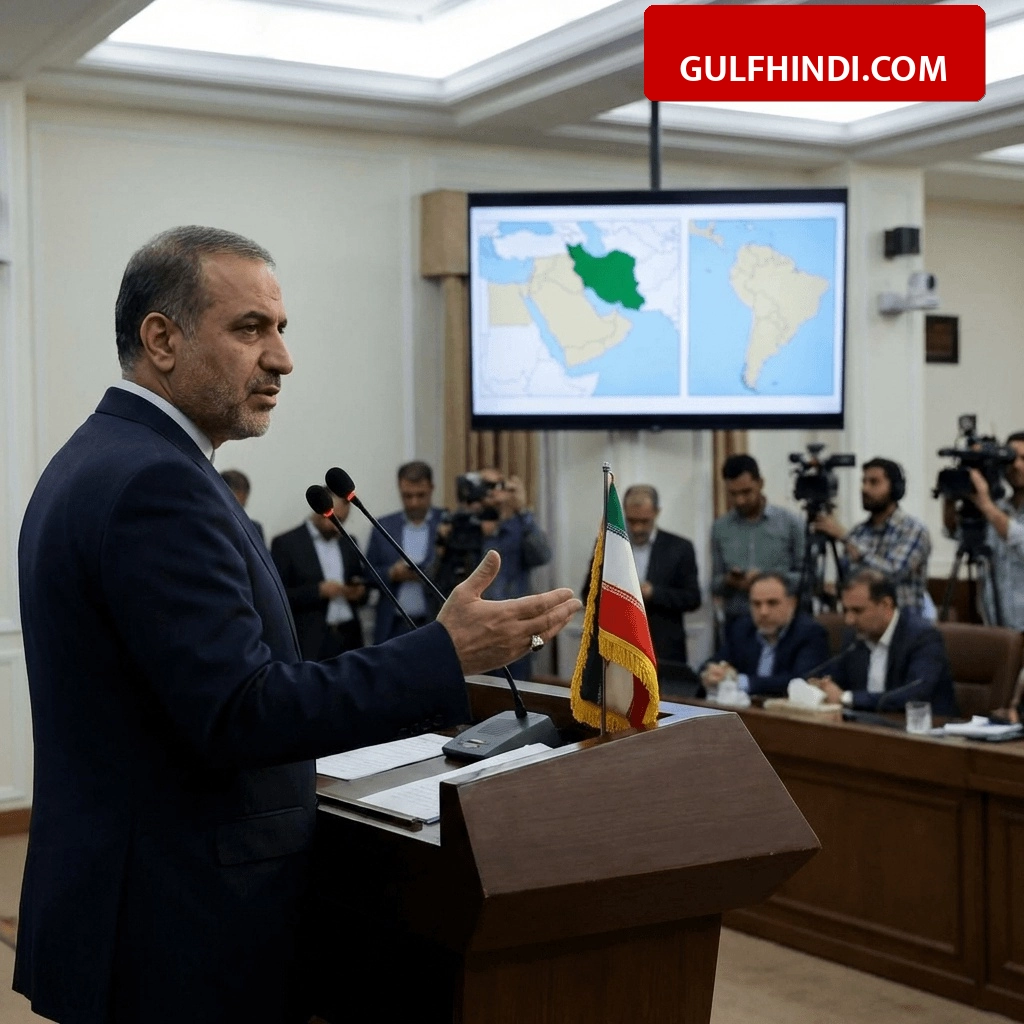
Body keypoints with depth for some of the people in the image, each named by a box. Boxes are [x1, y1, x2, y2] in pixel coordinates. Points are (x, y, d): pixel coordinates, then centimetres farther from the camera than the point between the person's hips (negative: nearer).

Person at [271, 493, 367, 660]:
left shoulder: (348, 543, 15)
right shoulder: (286, 544, -1)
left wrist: (359, 593, 0)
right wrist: (318, 591, -17)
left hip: (349, 638, 5)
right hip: (310, 643, -5)